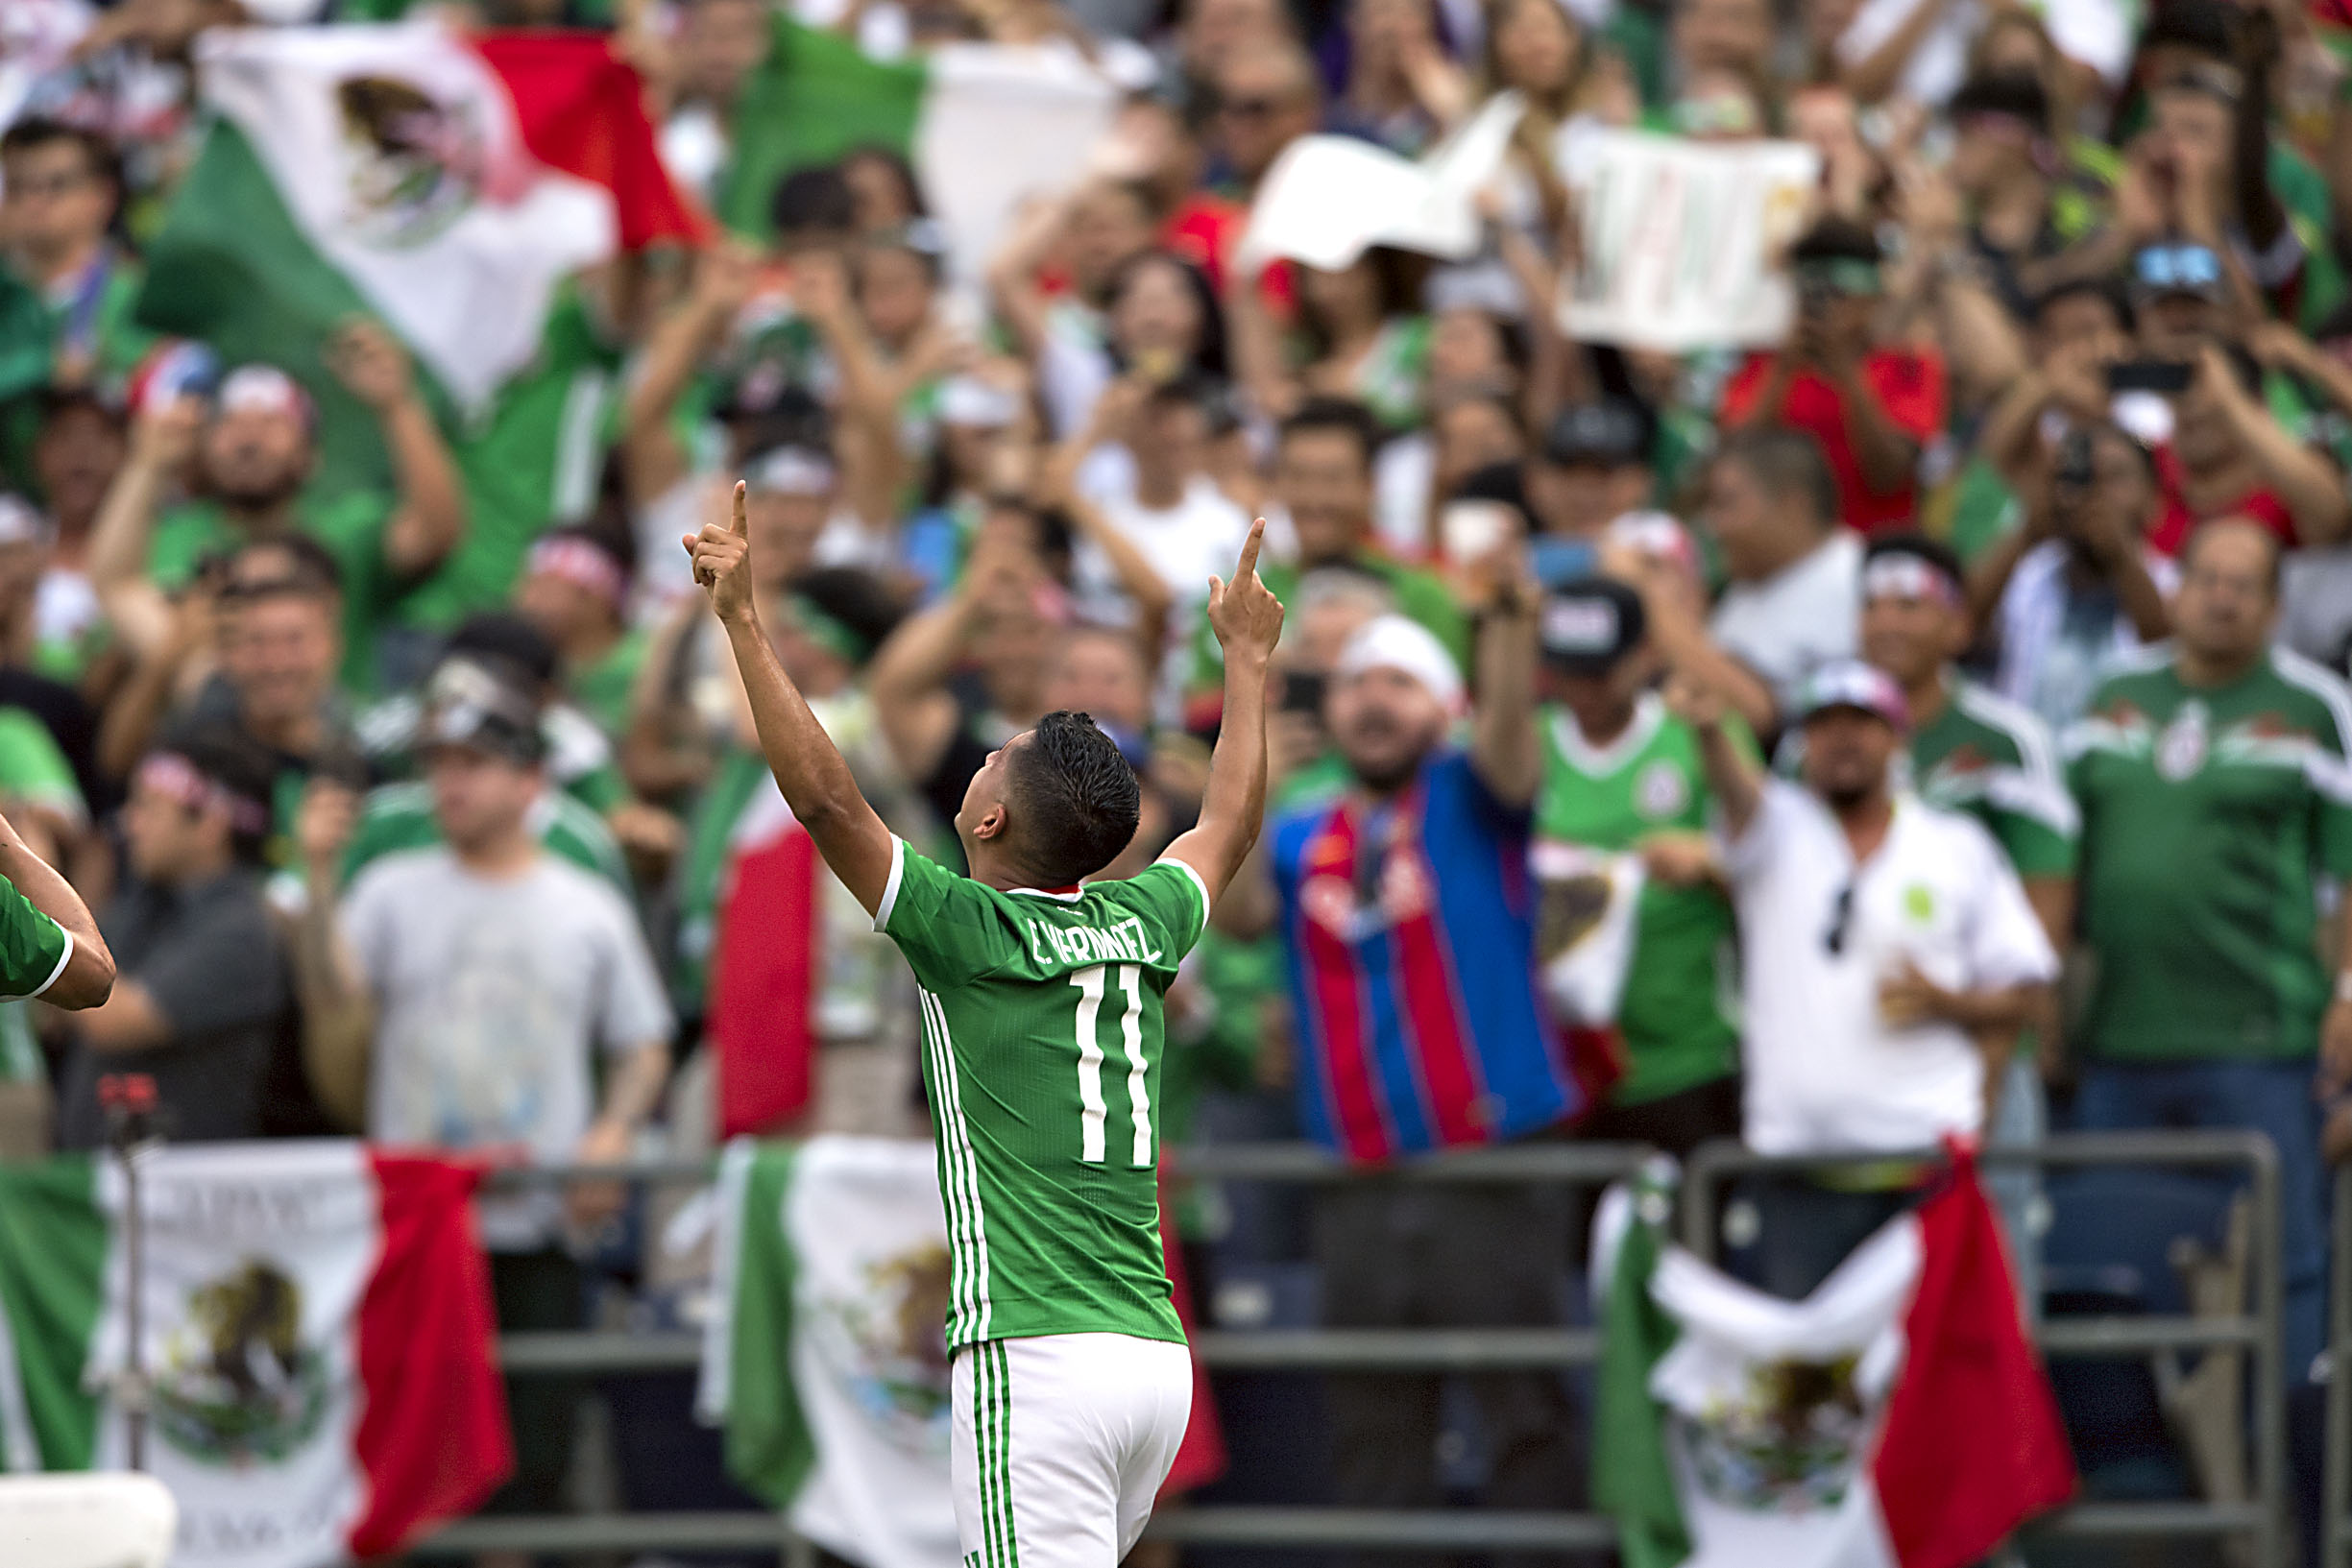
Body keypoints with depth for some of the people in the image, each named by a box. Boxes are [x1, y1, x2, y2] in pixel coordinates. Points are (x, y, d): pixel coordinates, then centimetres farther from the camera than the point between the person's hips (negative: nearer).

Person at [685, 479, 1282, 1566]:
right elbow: (1231, 821, 32)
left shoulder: (968, 932, -5)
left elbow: (823, 795, -10)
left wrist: (742, 619, -6)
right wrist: (1248, 656, 45)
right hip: (1159, 1355, 7)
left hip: (1038, 1357, -7)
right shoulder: (1142, 928, 12)